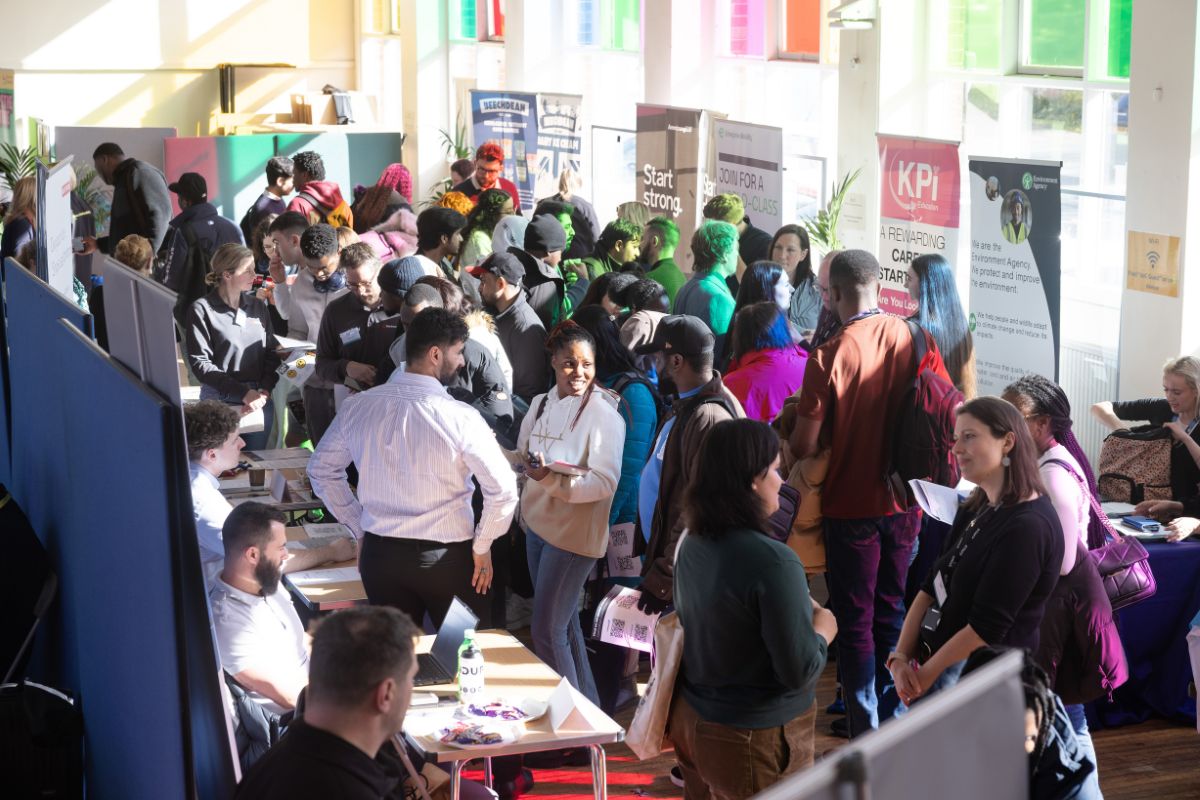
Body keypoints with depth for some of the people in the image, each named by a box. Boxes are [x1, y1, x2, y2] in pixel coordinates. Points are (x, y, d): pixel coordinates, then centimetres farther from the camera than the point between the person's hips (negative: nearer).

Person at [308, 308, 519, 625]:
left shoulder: (357, 407, -3)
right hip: (447, 558, -4)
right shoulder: (460, 418, -17)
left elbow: (321, 470, 9)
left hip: (379, 552, 4)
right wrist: (482, 548, -3)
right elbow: (503, 490, -18)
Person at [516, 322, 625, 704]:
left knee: (548, 632, -7)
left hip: (574, 532, -7)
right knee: (564, 623, 17)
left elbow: (606, 482, -21)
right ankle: (587, 702, 31)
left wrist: (552, 479, -32)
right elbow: (522, 455, 15)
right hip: (539, 524, 7)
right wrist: (530, 469, -8)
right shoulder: (540, 404, 5)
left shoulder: (603, 414, -16)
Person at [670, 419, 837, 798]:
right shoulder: (773, 561, -26)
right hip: (752, 740, -7)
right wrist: (823, 626, -3)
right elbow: (799, 670, -22)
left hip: (691, 717, 7)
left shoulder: (692, 544, -1)